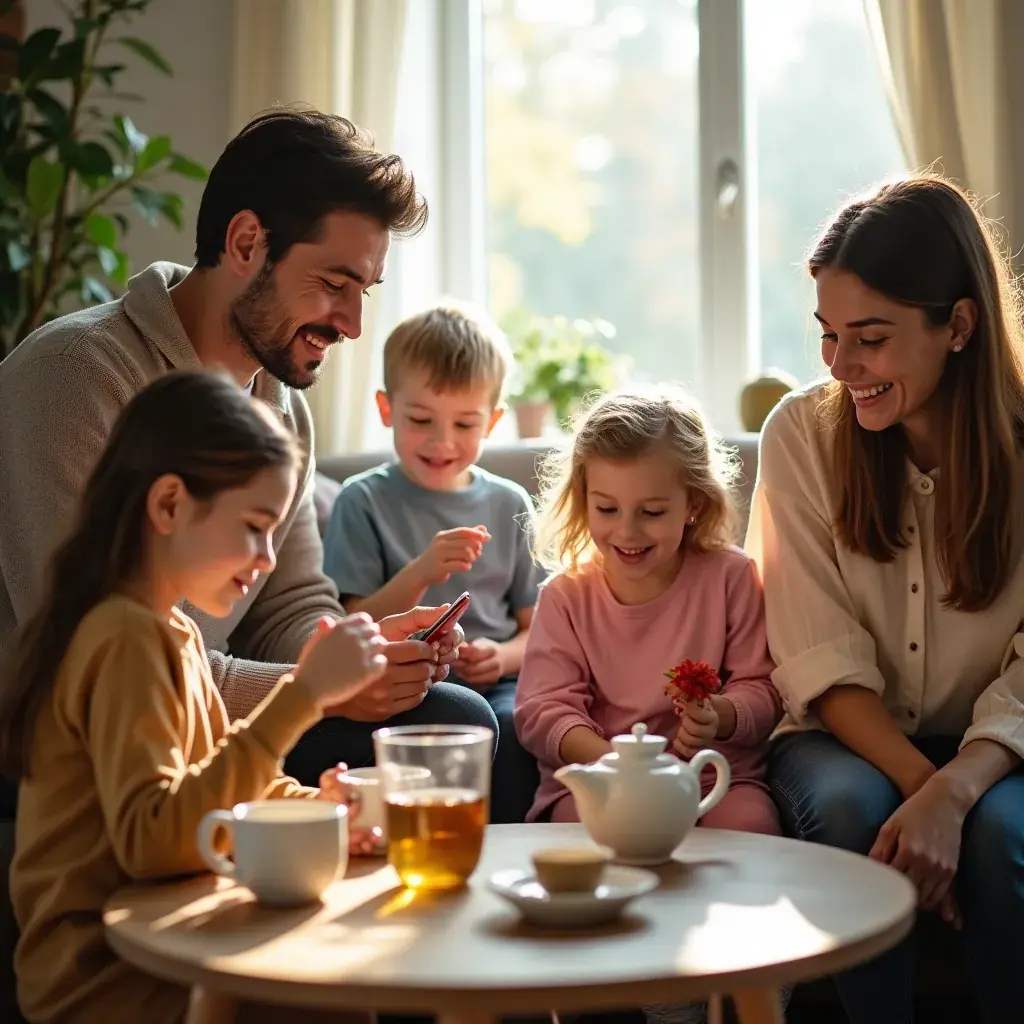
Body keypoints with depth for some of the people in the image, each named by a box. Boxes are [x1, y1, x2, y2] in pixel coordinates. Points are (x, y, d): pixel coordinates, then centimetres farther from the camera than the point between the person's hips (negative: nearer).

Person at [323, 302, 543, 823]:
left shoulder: (509, 504, 14)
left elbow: (536, 626, 15)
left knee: (516, 725, -30)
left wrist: (503, 657, -9)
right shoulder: (363, 501, 4)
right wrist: (421, 573, -18)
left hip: (493, 684, 3)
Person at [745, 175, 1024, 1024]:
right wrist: (919, 783, -25)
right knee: (849, 808, -31)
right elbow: (824, 660, -10)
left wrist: (951, 794, -31)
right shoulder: (803, 435, -7)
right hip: (847, 736, 1)